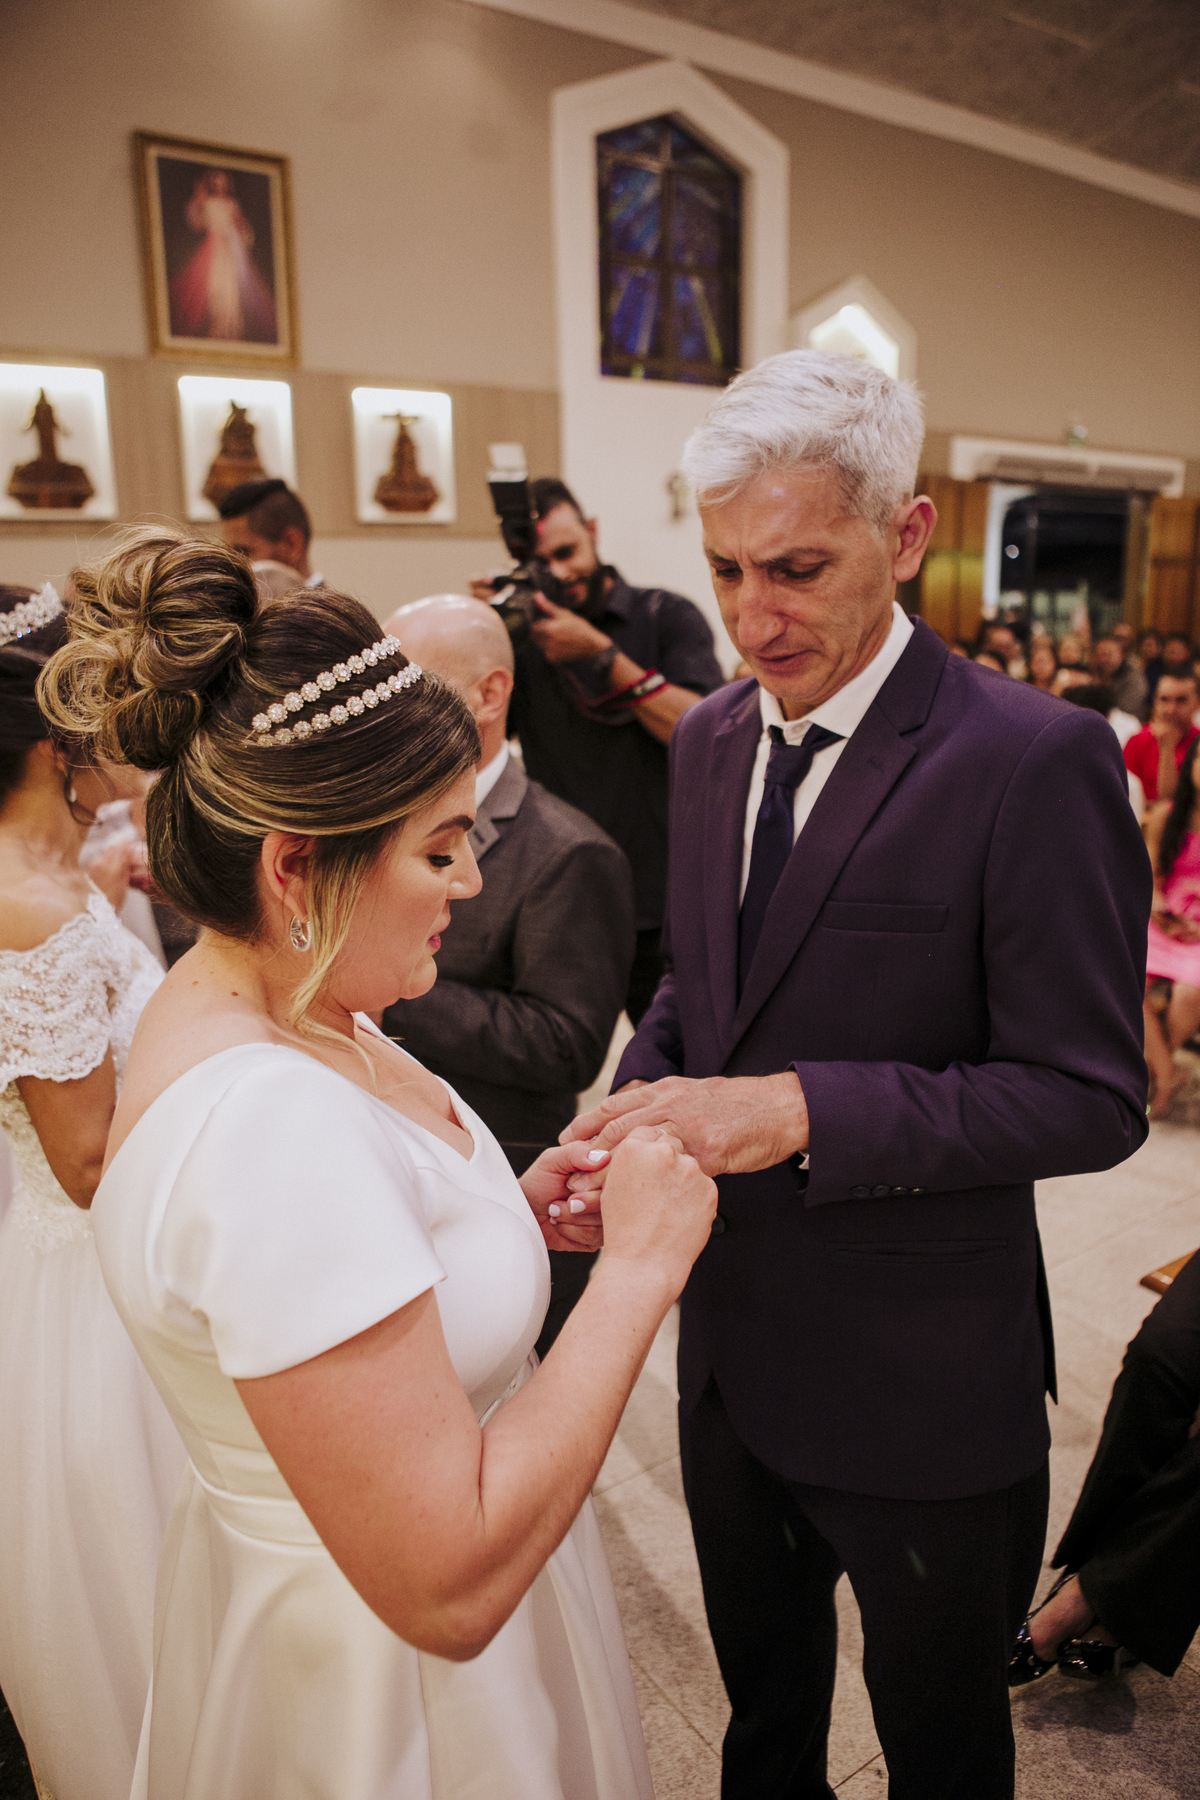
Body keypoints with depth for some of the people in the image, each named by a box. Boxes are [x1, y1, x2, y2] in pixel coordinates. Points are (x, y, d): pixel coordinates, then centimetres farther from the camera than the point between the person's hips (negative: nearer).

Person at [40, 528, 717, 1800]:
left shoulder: (237, 1003, -7)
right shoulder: (273, 1123, -36)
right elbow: (449, 1586, -33)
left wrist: (513, 1217, -5)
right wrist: (639, 1265, -28)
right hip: (386, 1680, -8)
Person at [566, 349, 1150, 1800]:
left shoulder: (1033, 762, -21)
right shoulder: (711, 740, 0)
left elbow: (1092, 1095, -21)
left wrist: (800, 1110, -30)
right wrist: (631, 1113, -10)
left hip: (919, 1381, -5)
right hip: (729, 1337, 6)